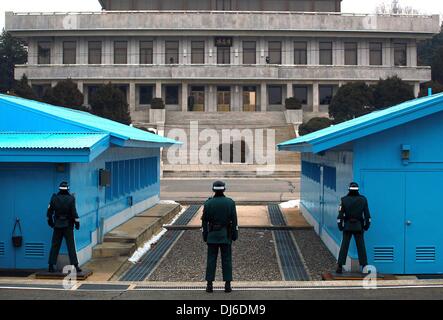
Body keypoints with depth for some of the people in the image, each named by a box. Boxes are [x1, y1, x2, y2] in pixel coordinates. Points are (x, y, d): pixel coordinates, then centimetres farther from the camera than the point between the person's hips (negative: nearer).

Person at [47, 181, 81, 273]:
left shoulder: (54, 198, -2)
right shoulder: (70, 199, -11)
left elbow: (49, 211, 5)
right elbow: (74, 212, -12)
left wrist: (50, 220, 20)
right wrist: (77, 222, -2)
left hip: (57, 225, 3)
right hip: (68, 225, -2)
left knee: (55, 246, 10)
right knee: (71, 246, 1)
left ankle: (51, 266, 12)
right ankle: (75, 265, -2)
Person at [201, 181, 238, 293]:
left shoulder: (208, 203, -4)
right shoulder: (230, 202, -4)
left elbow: (204, 221, -2)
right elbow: (234, 220, -4)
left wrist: (205, 236, 6)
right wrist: (235, 235, 3)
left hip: (212, 235, 0)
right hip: (226, 236, 0)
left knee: (211, 260, 5)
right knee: (226, 260, 4)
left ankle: (209, 285, 4)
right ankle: (227, 285, 5)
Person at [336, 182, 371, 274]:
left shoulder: (344, 200, -5)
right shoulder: (363, 200, -2)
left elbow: (340, 214, -5)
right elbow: (367, 214, 0)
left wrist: (340, 226, 3)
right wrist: (367, 225, 10)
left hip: (347, 226, 0)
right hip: (359, 226, 0)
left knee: (344, 246, 4)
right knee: (361, 247, 6)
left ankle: (340, 266, 2)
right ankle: (364, 266, 7)